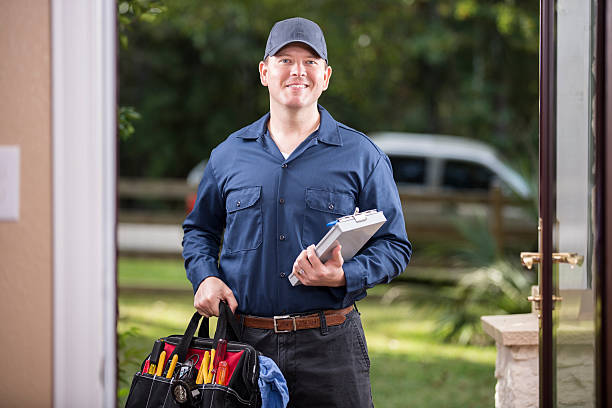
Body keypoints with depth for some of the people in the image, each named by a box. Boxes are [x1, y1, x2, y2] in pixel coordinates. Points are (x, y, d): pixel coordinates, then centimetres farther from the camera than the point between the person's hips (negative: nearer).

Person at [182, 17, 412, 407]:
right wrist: (205, 277, 2)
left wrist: (344, 276, -14)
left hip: (329, 344, -2)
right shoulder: (229, 155, 11)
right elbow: (200, 229, 22)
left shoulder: (361, 156, 3)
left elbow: (394, 245, 3)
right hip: (244, 342, 2)